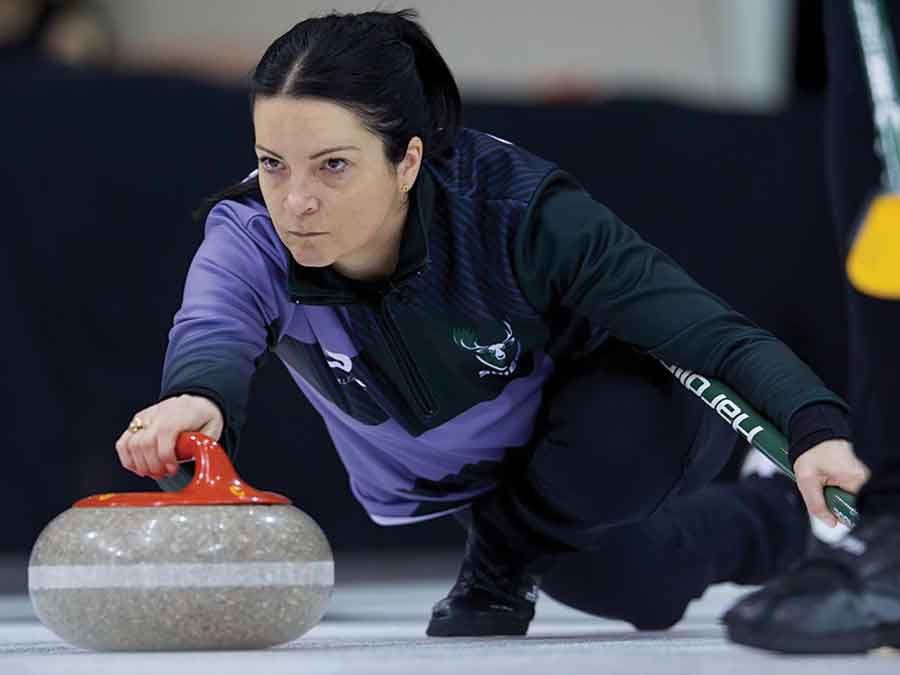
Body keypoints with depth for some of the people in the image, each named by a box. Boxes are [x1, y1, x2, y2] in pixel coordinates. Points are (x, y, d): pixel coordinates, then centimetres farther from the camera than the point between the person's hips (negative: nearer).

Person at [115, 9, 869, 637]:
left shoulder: (516, 208, -35)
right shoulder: (249, 240, -29)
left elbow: (710, 330, -38)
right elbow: (211, 333, -51)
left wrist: (817, 430, -56)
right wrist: (197, 400, -77)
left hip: (633, 412, -4)